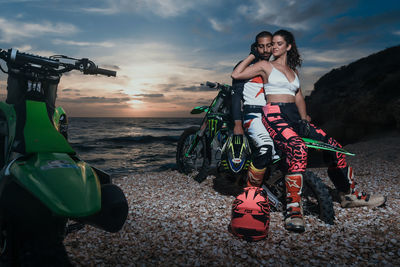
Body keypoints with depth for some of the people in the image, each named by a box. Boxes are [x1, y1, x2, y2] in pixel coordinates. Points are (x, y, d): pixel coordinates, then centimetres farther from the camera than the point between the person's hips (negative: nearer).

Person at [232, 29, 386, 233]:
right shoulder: (265, 66, 8)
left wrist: (304, 119, 15)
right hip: (274, 115, -6)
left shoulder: (293, 71, 24)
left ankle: (349, 195, 15)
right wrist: (252, 55, 7)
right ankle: (293, 208, -33)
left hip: (294, 117, 6)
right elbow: (236, 75, -2)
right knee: (299, 149, -37)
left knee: (335, 148, -5)